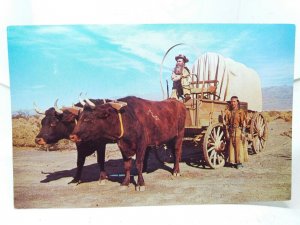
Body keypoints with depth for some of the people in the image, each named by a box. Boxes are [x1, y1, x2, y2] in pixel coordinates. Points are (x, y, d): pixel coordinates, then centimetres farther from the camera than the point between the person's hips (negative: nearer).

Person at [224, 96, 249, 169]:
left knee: (239, 146, -2)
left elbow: (243, 123, -6)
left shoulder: (241, 111, -3)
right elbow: (226, 123, 10)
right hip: (231, 132, 4)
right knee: (231, 147, 5)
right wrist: (227, 132, 5)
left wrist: (243, 133, -11)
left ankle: (240, 162, 6)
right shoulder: (228, 111, 8)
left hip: (238, 131, -4)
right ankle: (233, 162, 14)